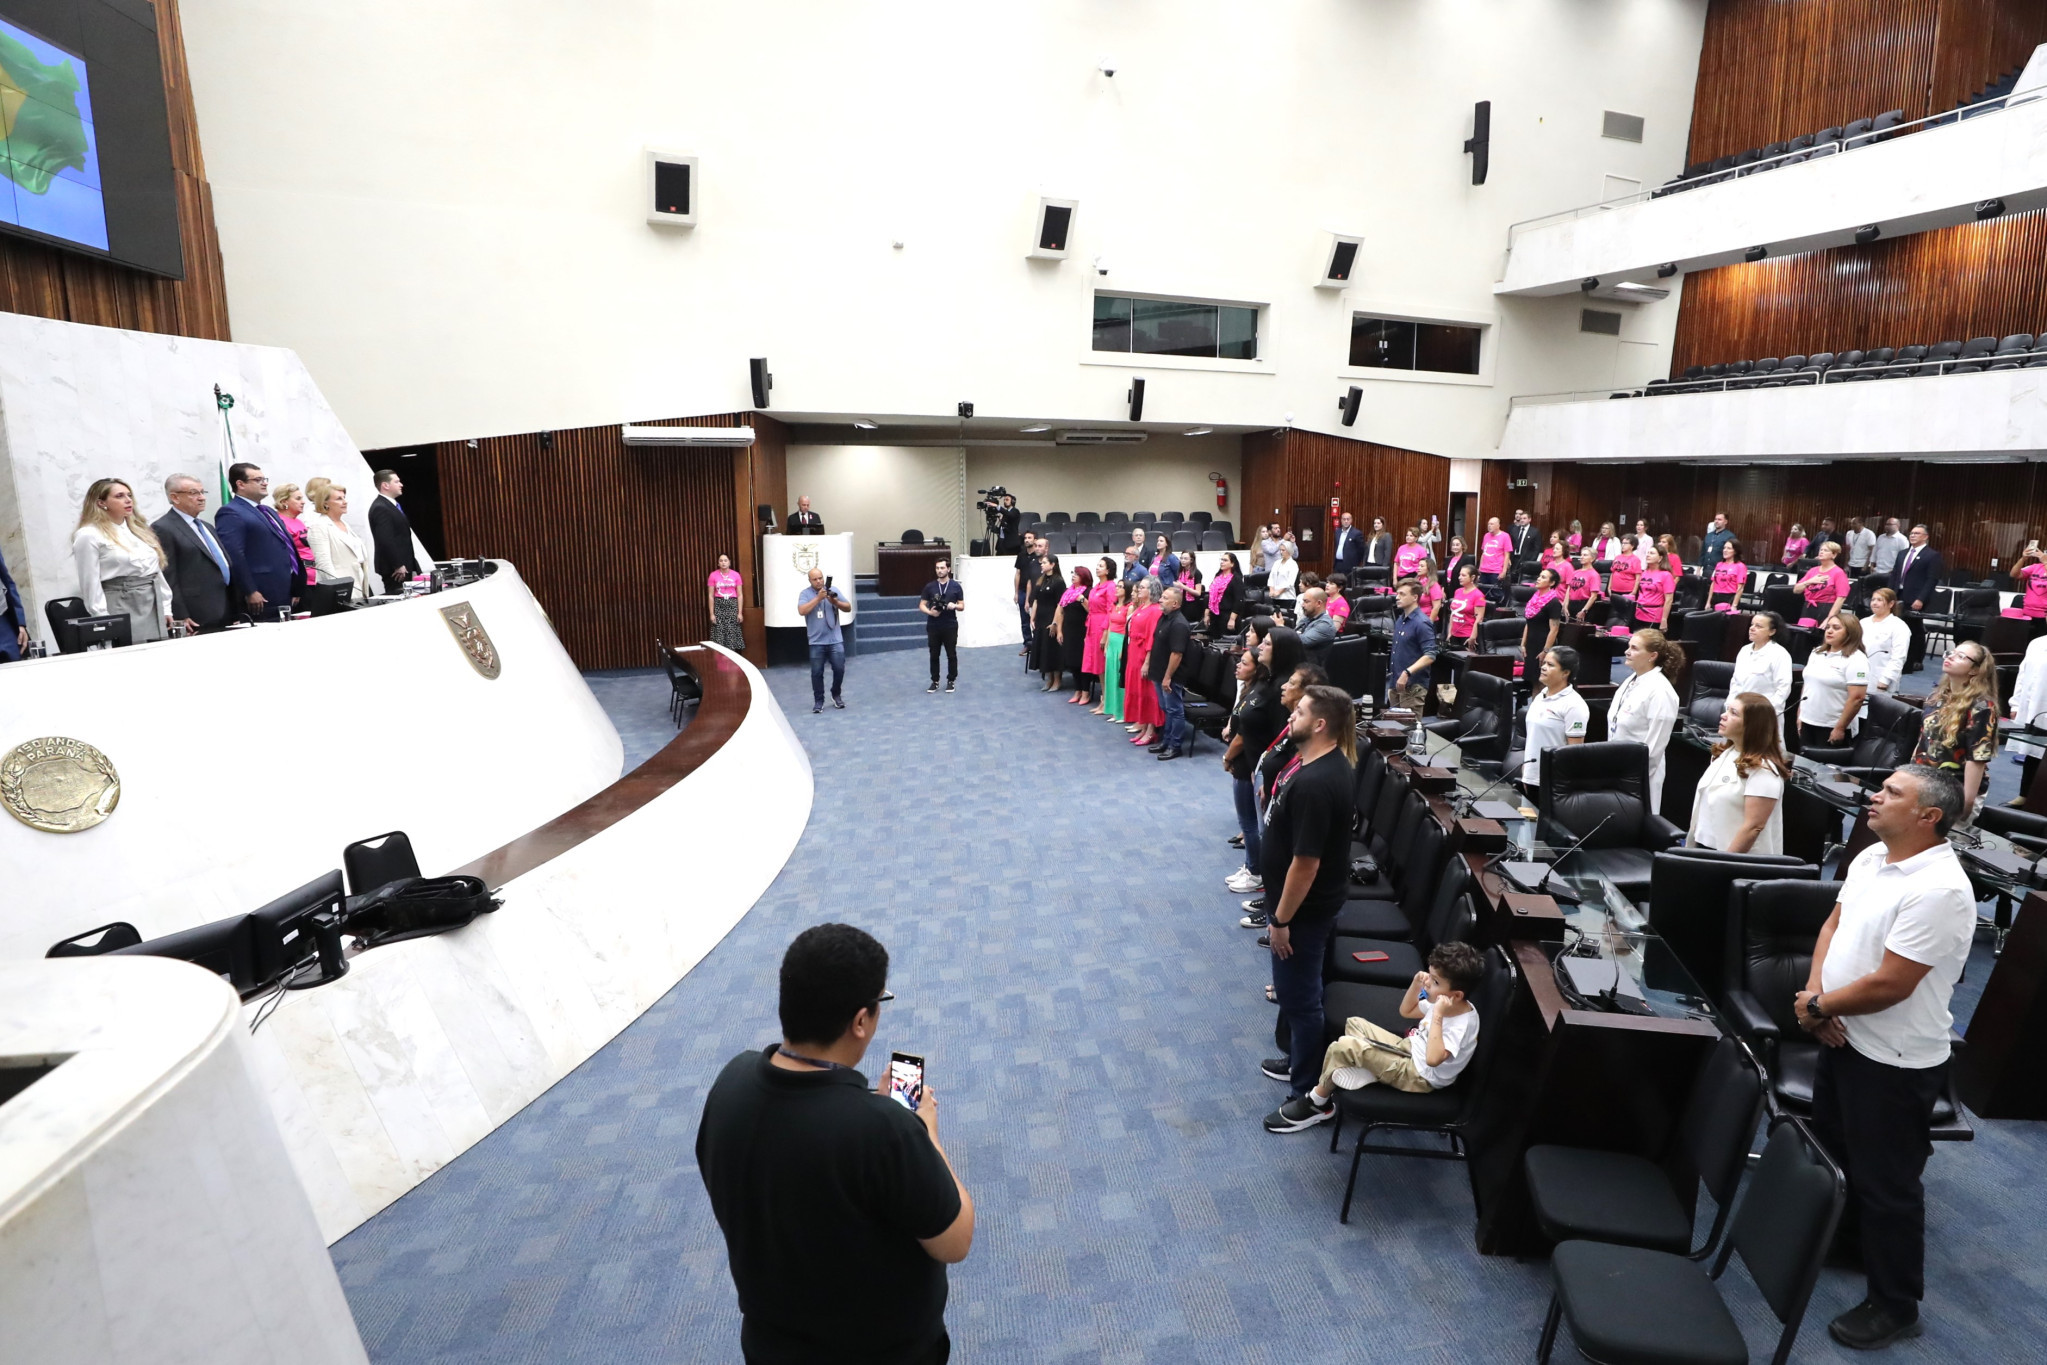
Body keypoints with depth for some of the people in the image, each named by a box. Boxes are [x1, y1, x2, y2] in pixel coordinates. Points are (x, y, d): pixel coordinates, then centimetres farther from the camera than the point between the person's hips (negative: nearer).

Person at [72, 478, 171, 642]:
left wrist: (166, 609, 11)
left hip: (155, 610, 6)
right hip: (122, 612, -6)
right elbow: (91, 584, -7)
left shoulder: (139, 530, 17)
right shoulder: (89, 536, -3)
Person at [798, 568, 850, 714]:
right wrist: (818, 598, -20)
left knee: (839, 669, 3)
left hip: (835, 640, 1)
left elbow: (848, 608, 5)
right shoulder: (805, 594, 0)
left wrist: (835, 602, -14)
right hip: (817, 642, -1)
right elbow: (802, 611, -16)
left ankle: (836, 695, 26)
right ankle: (818, 701, 13)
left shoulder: (834, 590, 5)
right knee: (817, 673, 2)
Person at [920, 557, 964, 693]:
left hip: (950, 626, -1)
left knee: (951, 655, 4)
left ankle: (951, 680, 16)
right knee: (934, 655, 6)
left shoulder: (956, 586, 2)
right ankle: (935, 681, 17)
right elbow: (921, 605, 6)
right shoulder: (929, 586, 4)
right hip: (933, 626, 1)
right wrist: (929, 612, -14)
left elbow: (962, 606, 5)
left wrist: (954, 606, -17)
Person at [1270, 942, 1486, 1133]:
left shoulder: (1462, 1024, -29)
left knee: (1344, 1046, -19)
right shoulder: (1443, 1002, -4)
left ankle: (1317, 1103, 2)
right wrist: (1416, 983, -2)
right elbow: (1406, 1011, 14)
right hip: (1409, 1050, 10)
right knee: (1354, 1024, 13)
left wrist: (1438, 1016, -42)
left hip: (1418, 1075, -10)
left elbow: (1433, 1059, -43)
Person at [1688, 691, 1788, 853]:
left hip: (1740, 860, -7)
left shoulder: (1763, 770, -18)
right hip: (1704, 847, 7)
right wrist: (1694, 844, 13)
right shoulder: (1724, 752, 6)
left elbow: (1754, 827, -20)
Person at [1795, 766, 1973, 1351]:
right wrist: (1814, 991, -7)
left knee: (1886, 1182, 7)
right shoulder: (1870, 857, 1)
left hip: (1895, 1061, -8)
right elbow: (1834, 923, 8)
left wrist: (1818, 1007, -13)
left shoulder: (1938, 890, -27)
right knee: (1833, 1147, 26)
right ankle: (1840, 1233, 49)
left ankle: (1894, 1306, 26)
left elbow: (1888, 984, -27)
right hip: (1844, 1037, 8)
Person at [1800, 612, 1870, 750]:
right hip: (1807, 723, 6)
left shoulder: (1855, 660, -11)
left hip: (1832, 728, -6)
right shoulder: (1817, 653, 11)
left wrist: (1840, 728, -18)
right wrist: (1799, 715, 12)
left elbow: (1857, 697, -17)